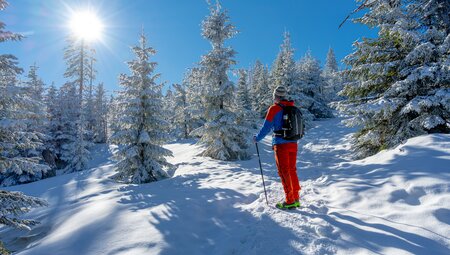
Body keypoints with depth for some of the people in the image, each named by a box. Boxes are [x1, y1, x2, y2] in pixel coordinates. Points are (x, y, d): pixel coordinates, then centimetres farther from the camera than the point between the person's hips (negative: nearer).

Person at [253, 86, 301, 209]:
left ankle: (290, 201, 5)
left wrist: (257, 138, 5)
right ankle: (296, 199, 21)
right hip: (293, 143, 6)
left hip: (281, 144, -6)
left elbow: (266, 127, -9)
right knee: (292, 170, 14)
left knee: (284, 171, 1)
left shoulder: (274, 108, -11)